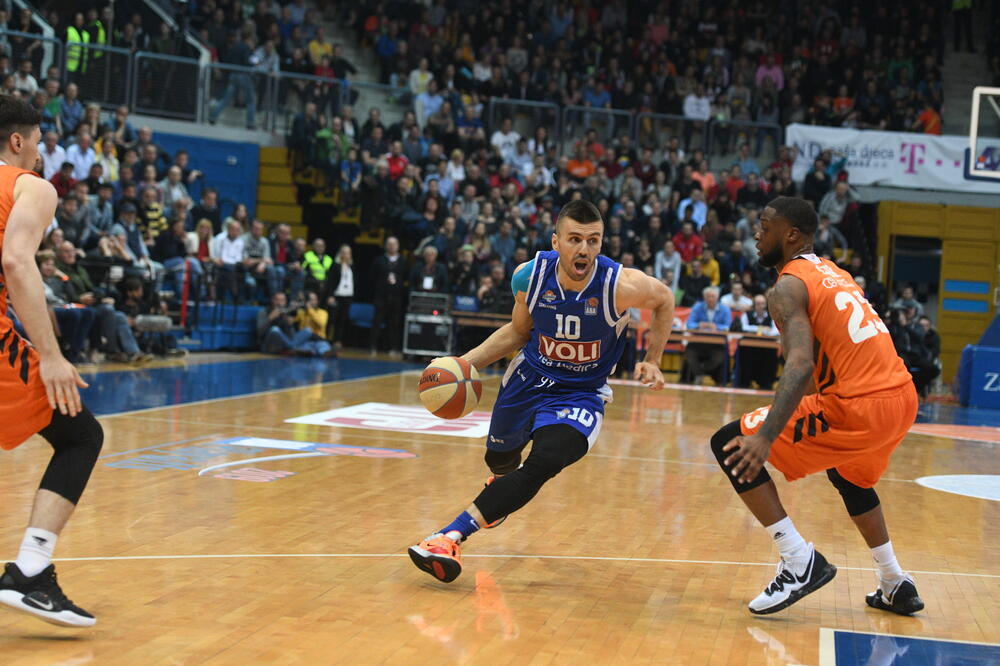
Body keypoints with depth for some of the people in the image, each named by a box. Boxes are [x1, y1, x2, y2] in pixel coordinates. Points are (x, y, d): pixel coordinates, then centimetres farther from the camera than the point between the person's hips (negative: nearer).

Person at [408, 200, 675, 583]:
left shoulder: (622, 285, -28)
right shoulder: (530, 276, -18)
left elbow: (664, 300, -4)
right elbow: (518, 331, 2)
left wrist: (651, 362, -9)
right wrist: (467, 361, -9)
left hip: (581, 394, -4)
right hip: (529, 378, 4)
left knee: (543, 465, -30)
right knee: (499, 459, 24)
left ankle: (452, 536, -29)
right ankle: (502, 489, 63)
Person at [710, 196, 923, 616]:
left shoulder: (787, 287, -7)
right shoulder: (832, 273, 20)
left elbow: (801, 364, -23)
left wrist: (766, 436, -33)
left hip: (858, 406, -9)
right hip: (903, 397, 9)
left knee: (730, 446, -3)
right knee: (848, 475, 38)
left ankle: (800, 562, -4)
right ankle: (895, 586, 37)